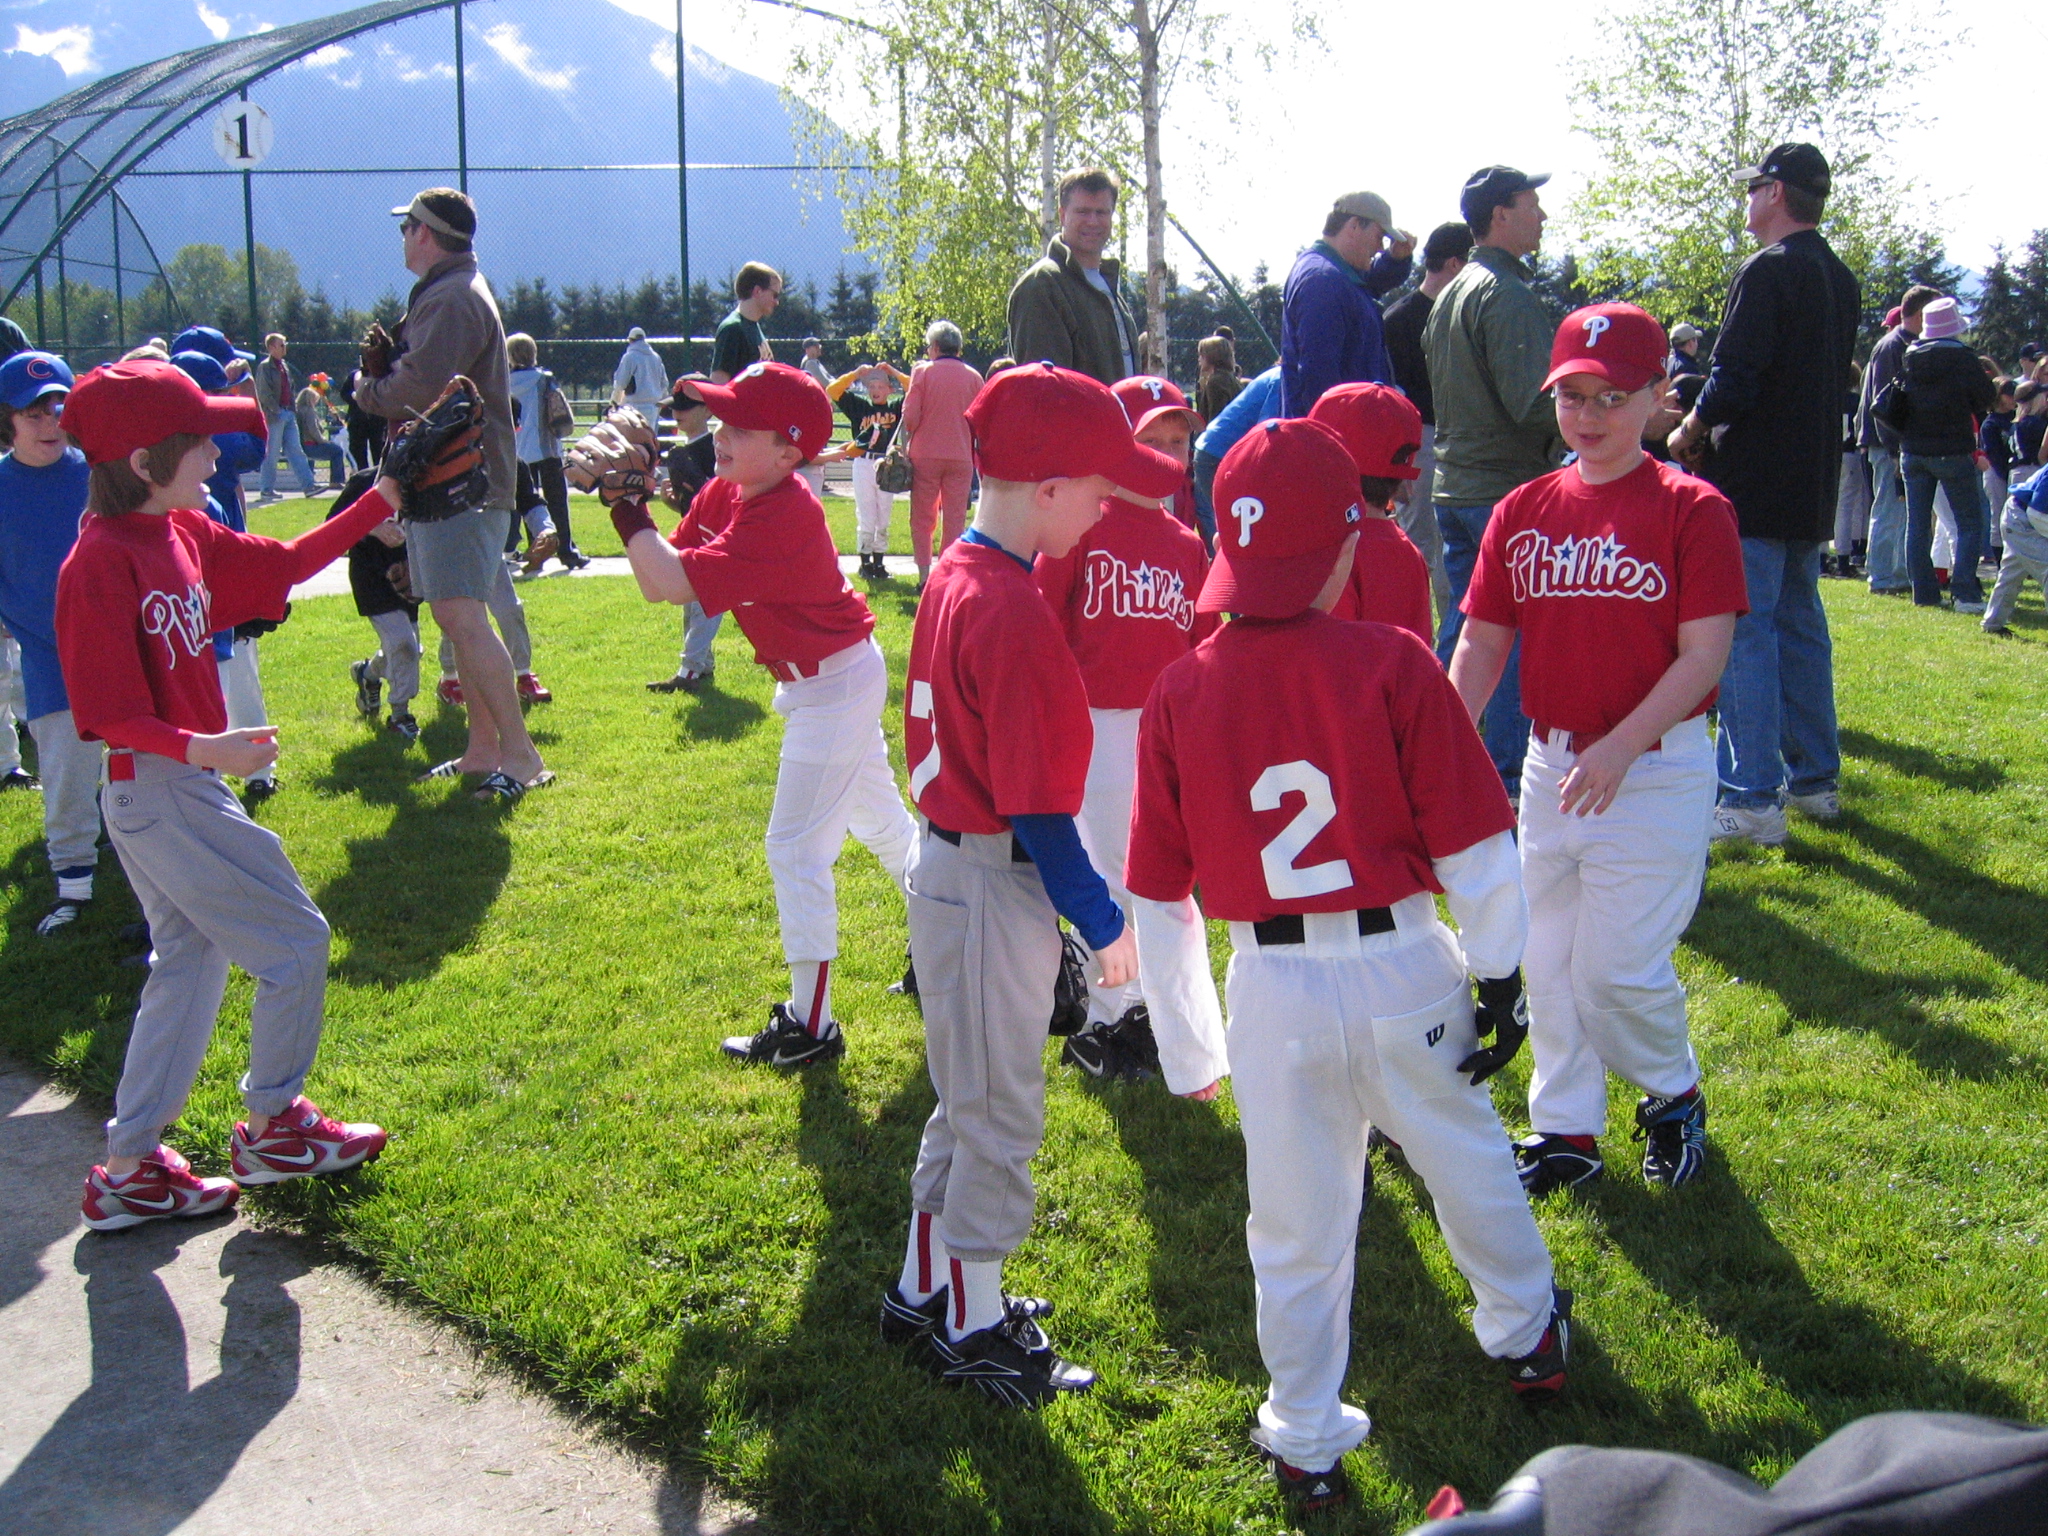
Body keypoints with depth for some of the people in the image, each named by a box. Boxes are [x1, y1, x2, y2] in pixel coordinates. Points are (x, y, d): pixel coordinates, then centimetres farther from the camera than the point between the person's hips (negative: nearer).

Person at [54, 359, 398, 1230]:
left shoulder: (183, 535, 5)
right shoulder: (101, 563, -20)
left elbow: (286, 565, 15)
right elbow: (108, 714, -22)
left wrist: (380, 502, 9)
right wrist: (200, 748, -37)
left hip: (186, 783, 10)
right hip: (158, 792, -10)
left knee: (191, 964, 16)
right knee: (295, 944, 0)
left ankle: (133, 1172, 24)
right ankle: (273, 1129, 18)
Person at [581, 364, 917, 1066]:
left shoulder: (782, 519, -31)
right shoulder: (722, 496, -2)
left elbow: (673, 582, -35)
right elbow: (659, 581, -4)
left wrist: (625, 500, -28)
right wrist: (626, 493, -13)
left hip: (833, 689, -10)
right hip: (843, 675, 10)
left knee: (796, 848, -5)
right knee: (880, 820, 24)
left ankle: (809, 1026, 4)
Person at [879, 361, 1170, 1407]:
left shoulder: (954, 576, 6)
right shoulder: (1014, 613, -23)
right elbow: (1037, 806, -22)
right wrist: (1102, 922, -13)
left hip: (950, 865, 9)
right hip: (996, 886, -9)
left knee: (968, 1103, 22)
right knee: (999, 1114, 6)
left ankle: (924, 1293, 36)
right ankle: (975, 1330, 21)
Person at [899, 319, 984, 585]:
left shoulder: (922, 372, -4)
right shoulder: (973, 377, 3)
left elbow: (910, 417, -9)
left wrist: (905, 446, 7)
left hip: (925, 454, -1)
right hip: (961, 457, 1)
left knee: (923, 518, 8)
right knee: (955, 519, 7)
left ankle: (924, 575, 3)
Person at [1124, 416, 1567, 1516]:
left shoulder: (1178, 695, -5)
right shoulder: (1393, 666, -12)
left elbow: (1159, 902, 0)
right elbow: (1473, 849, -9)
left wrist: (1187, 1046, 11)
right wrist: (1499, 974, 4)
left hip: (1273, 992, 1)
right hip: (1407, 971, 0)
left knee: (1296, 1222, 14)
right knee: (1466, 1158, 24)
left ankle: (1307, 1445, 29)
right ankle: (1526, 1338, 48)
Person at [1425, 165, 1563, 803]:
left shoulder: (1449, 295, 16)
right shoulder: (1508, 294, -14)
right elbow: (1532, 402, -22)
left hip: (1454, 484, 9)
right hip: (1508, 487, -9)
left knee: (1461, 628, 16)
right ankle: (1508, 782, -2)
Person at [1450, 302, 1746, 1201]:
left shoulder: (1691, 509, -8)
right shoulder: (1523, 512, 6)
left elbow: (1703, 657, -13)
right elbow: (1481, 644, 5)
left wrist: (1618, 749, -23)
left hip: (1655, 773, -5)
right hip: (1551, 766, 5)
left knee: (1618, 965, -5)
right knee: (1550, 962, 11)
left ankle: (1674, 1095, 24)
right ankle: (1565, 1132, 27)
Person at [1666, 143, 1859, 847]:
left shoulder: (1767, 271, -14)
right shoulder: (1842, 280, 13)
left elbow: (1734, 380, -20)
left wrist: (1689, 434, -2)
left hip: (1754, 485, -9)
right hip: (1813, 485, 9)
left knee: (1744, 634, -6)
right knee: (1801, 627, 15)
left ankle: (1754, 798, -7)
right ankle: (1814, 779, 22)